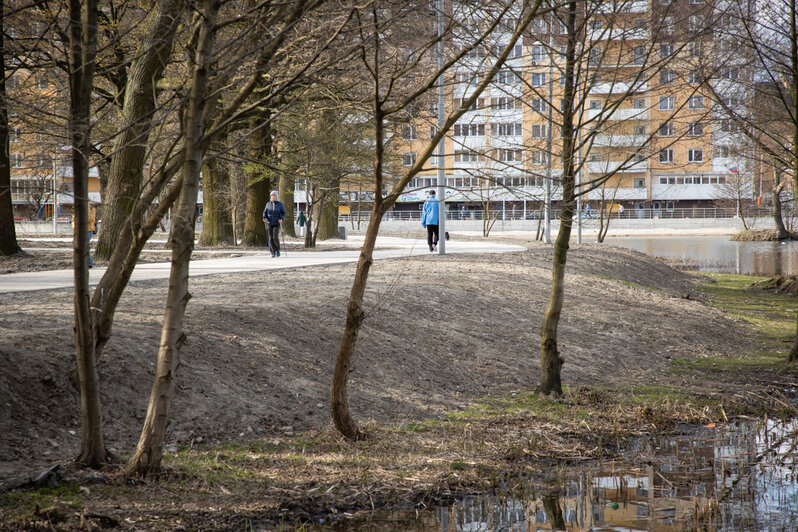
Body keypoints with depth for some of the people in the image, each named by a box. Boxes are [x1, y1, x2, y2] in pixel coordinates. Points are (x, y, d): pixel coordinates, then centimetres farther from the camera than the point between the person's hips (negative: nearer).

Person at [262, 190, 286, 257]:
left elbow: (283, 213, 2)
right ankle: (273, 253, 8)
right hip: (269, 224, 3)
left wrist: (282, 219, -17)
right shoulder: (268, 204, 6)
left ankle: (278, 249, 6)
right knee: (271, 239, -1)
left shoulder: (280, 204, -2)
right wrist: (264, 218, -11)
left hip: (276, 224, -3)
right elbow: (265, 212, 9)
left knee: (275, 237, -18)